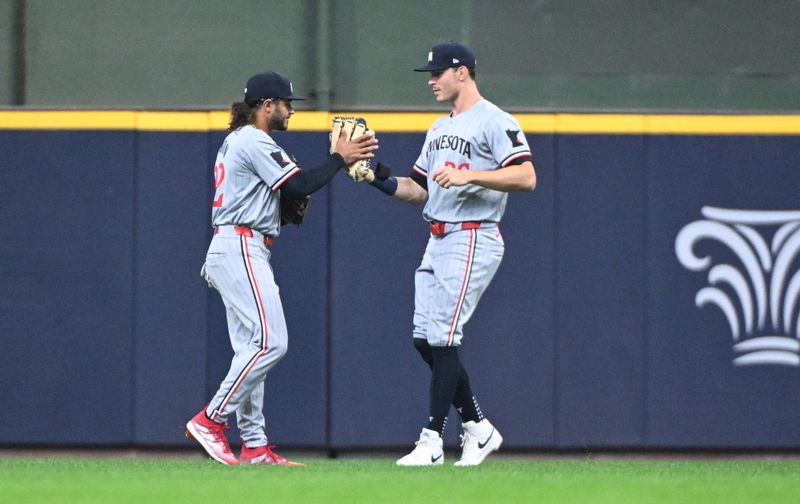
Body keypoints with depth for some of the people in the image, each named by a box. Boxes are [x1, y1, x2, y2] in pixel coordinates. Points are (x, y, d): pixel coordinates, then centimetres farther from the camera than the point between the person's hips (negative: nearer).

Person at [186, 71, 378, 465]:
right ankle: (210, 420, -14)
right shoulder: (255, 143, -10)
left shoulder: (236, 142, 22)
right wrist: (340, 158, -6)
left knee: (252, 348, 7)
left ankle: (254, 445, 5)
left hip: (229, 252, 11)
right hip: (241, 250, -11)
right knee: (269, 343, -14)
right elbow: (300, 186, -15)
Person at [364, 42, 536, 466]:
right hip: (438, 241, 10)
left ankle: (432, 442, -8)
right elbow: (419, 191, 22)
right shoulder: (439, 129, 20)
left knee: (442, 339, -11)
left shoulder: (494, 122, -9)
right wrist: (380, 181, 5)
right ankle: (477, 428, 17)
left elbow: (526, 177, -20)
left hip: (473, 242, -10)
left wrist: (469, 175, -26)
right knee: (424, 339, 7)